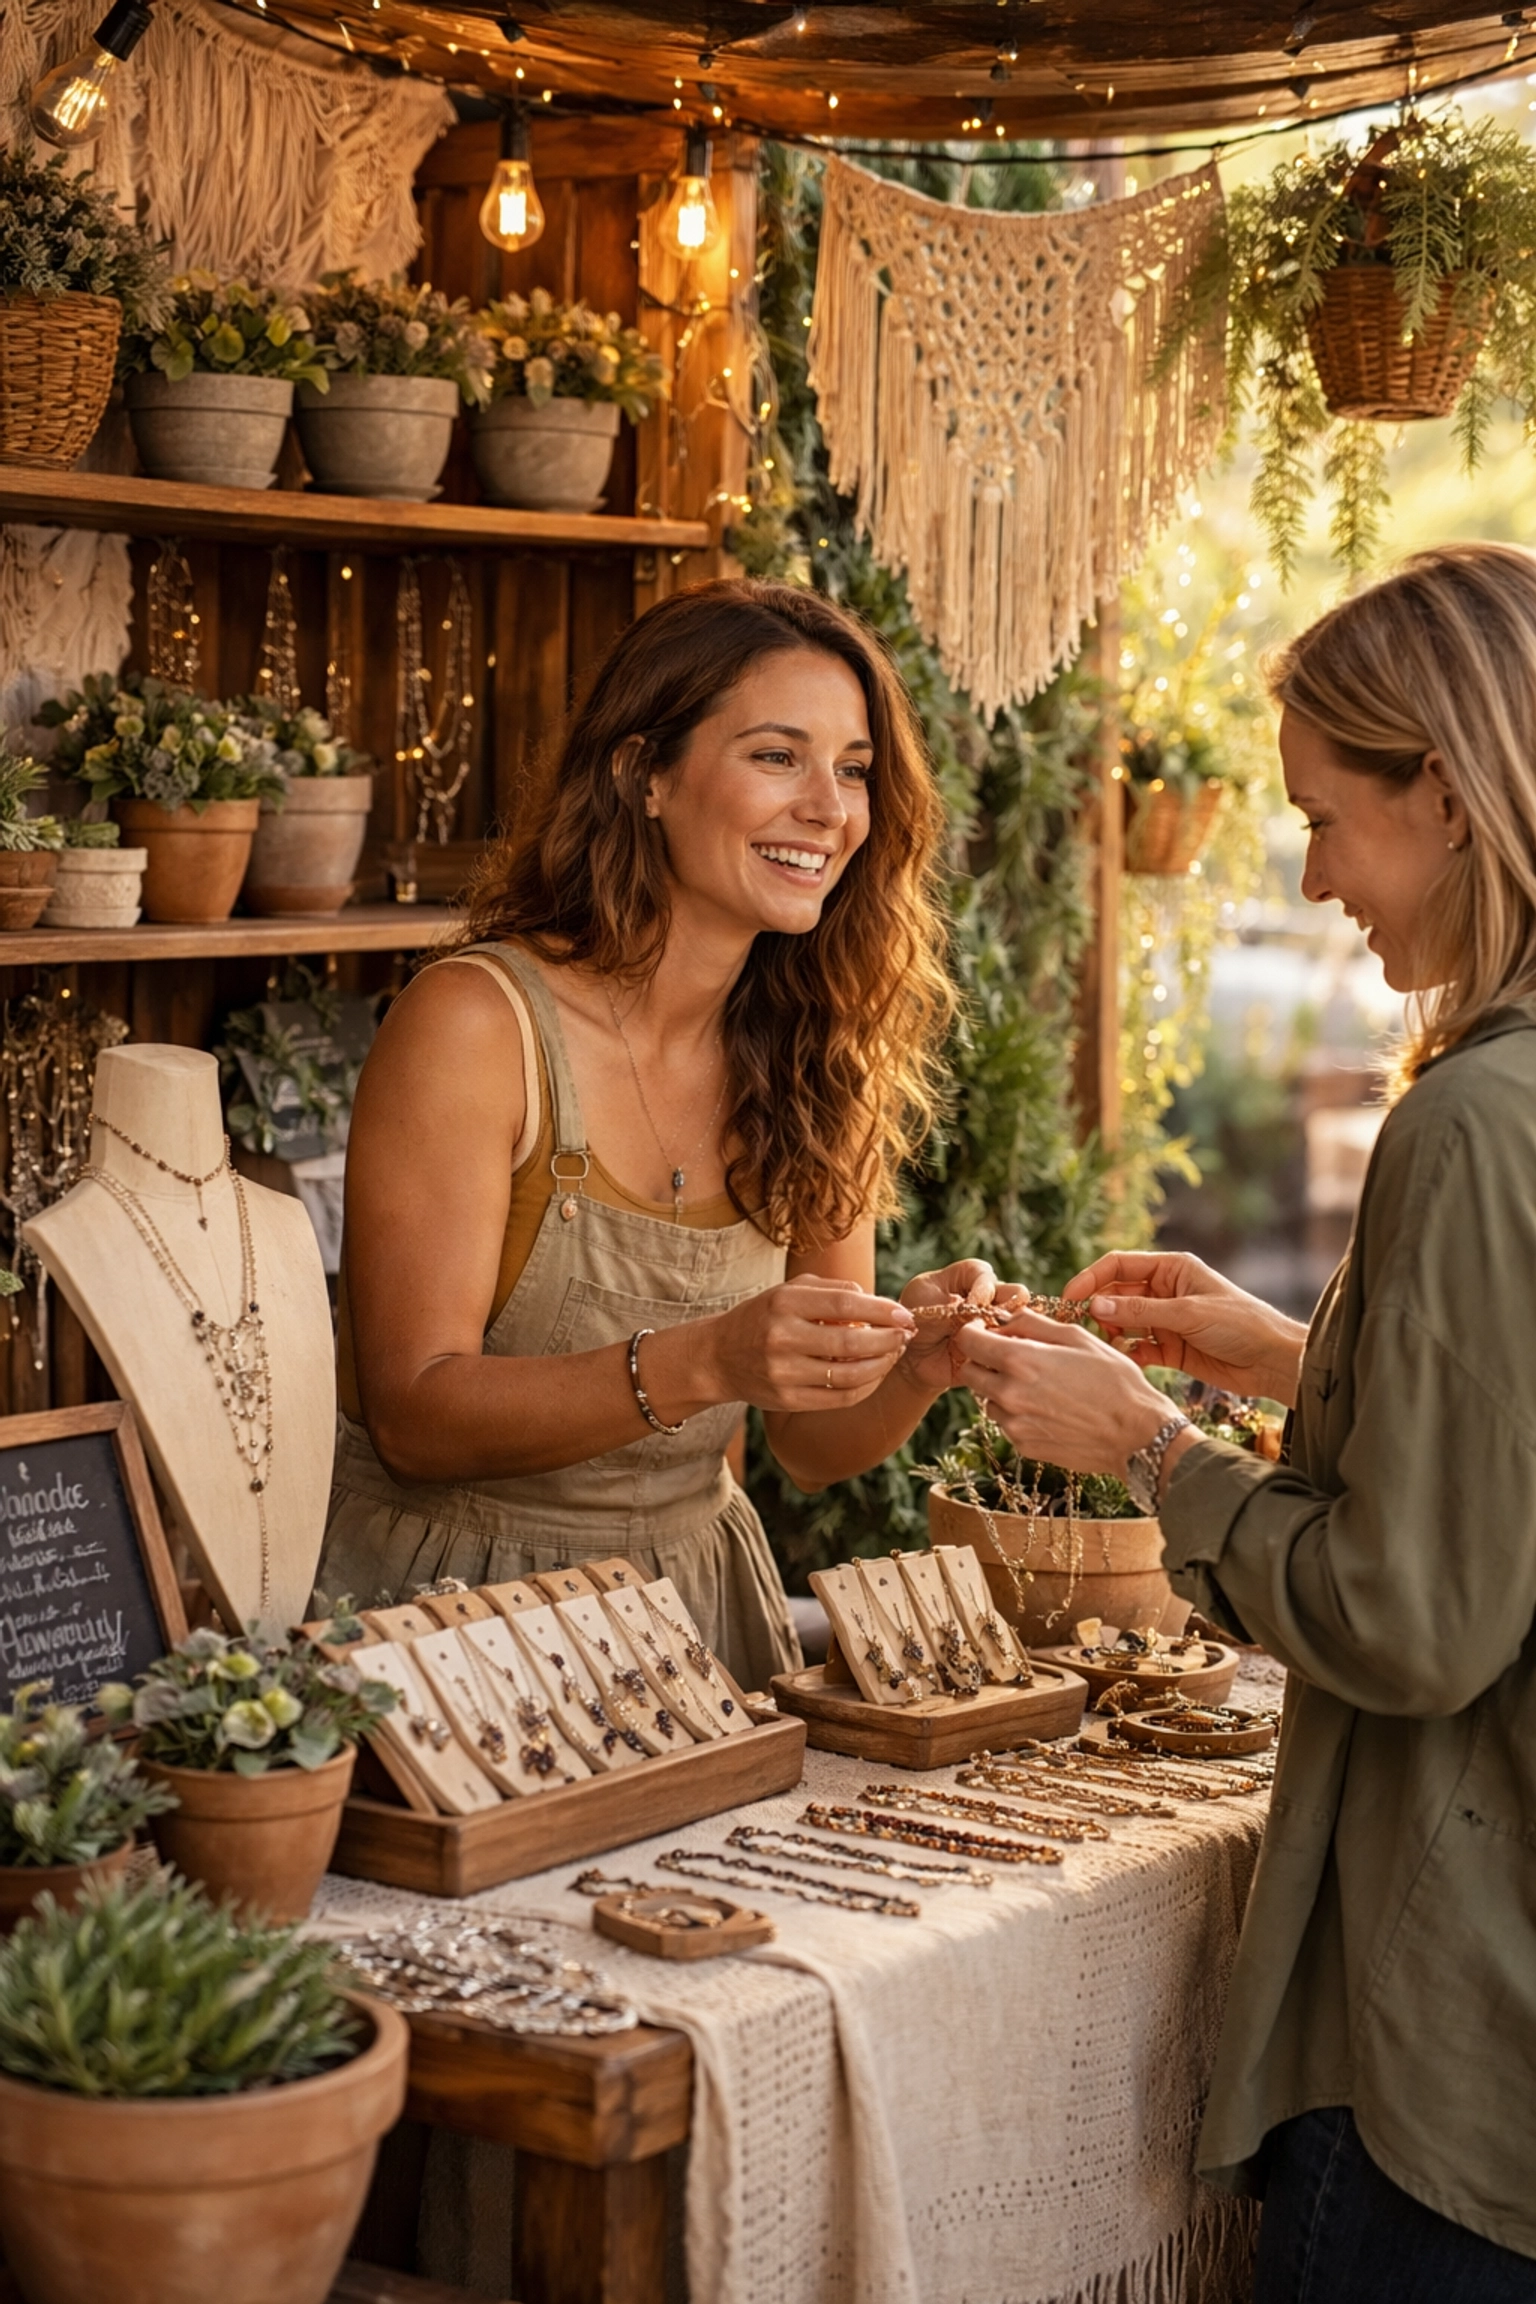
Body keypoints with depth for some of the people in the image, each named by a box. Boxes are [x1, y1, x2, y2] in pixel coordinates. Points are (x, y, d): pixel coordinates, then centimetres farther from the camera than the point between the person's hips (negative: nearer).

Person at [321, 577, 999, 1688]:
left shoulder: (813, 1065, 4)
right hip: (455, 1595, -4)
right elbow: (412, 1412, -15)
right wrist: (705, 1363, -26)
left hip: (698, 1603, 5)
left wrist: (916, 1365, -12)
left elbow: (814, 1445, 9)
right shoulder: (474, 1023, -12)